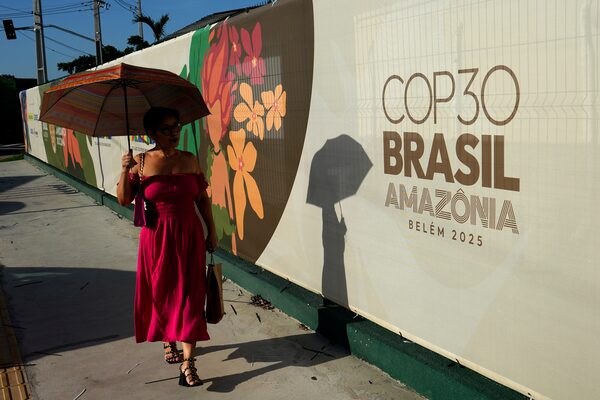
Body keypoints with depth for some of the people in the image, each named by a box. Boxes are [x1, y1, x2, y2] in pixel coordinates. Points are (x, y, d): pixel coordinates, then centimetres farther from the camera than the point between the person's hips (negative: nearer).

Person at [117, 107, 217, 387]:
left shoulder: (190, 160, 1)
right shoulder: (141, 162, -4)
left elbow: (202, 198, 6)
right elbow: (124, 199, -7)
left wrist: (211, 231, 6)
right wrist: (125, 171, -22)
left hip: (189, 236, 1)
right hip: (157, 238, -1)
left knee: (189, 295, -3)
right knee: (161, 293, 11)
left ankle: (187, 363, 0)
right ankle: (167, 342, 37)